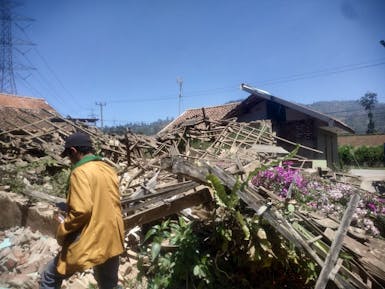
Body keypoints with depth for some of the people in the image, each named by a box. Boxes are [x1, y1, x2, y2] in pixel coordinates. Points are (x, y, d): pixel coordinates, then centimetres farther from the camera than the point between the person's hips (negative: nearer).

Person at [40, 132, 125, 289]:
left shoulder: (80, 172, -15)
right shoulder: (109, 169, 8)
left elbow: (81, 210, -23)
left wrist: (62, 231, -7)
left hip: (89, 242, -7)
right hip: (113, 240, 7)